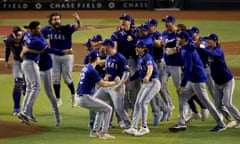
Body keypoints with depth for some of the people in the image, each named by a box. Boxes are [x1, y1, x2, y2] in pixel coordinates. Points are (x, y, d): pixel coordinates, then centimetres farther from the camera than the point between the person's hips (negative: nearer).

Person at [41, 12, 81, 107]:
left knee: (67, 79, 3)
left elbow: (77, 27, -35)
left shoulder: (66, 29, -17)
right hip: (54, 56, 4)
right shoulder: (48, 30, -5)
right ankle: (58, 99, 23)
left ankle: (73, 96, 28)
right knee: (55, 79, 9)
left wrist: (77, 20, -56)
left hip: (66, 55, -4)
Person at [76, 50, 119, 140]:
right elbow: (102, 84, -12)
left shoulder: (85, 68, 13)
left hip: (80, 98, 9)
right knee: (108, 109, -1)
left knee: (101, 109, 27)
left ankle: (94, 132, 25)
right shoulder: (92, 70, -15)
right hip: (86, 98, -9)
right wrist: (114, 83, 1)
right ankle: (103, 133, -3)